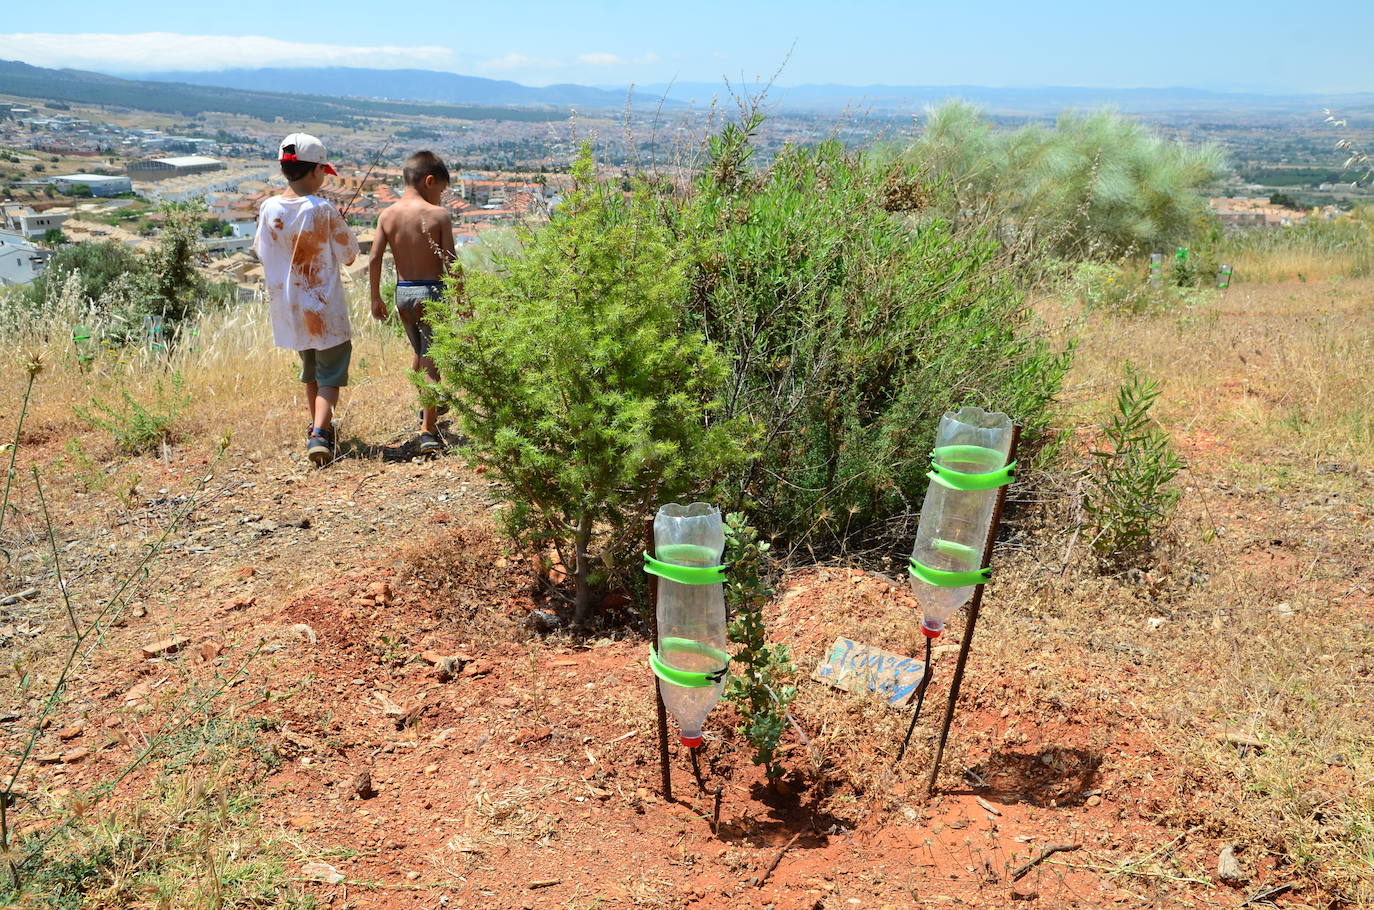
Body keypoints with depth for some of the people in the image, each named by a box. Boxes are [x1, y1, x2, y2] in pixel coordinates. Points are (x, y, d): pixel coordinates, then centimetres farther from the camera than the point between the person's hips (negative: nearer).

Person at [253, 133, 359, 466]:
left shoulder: (268, 208, -4)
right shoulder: (323, 211, -16)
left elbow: (261, 251, 10)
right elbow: (349, 254, -6)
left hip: (287, 309, 5)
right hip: (324, 309, -5)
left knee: (310, 370, 23)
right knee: (330, 374, 1)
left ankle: (318, 425, 37)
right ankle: (320, 434, -16)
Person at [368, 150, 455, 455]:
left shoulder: (387, 215, 2)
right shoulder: (438, 215, -10)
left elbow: (374, 260, 0)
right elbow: (450, 263, -12)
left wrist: (376, 298, 10)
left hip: (402, 293, 5)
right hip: (431, 292, -5)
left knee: (419, 352, 26)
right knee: (432, 361, 0)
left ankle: (427, 411, 43)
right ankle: (428, 432, -4)